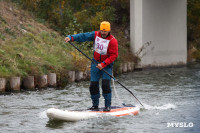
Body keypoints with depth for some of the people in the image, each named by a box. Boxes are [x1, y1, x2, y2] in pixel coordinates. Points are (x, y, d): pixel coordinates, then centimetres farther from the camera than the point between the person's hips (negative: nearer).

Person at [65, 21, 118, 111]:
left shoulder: (113, 41, -14)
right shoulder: (96, 35, -1)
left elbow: (114, 56, -17)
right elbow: (83, 36, -7)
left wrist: (103, 64, -25)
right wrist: (71, 38, -21)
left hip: (107, 65, -4)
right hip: (96, 63, 4)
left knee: (105, 84, -16)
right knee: (93, 85, 0)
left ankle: (108, 105, -5)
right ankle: (95, 105, 12)